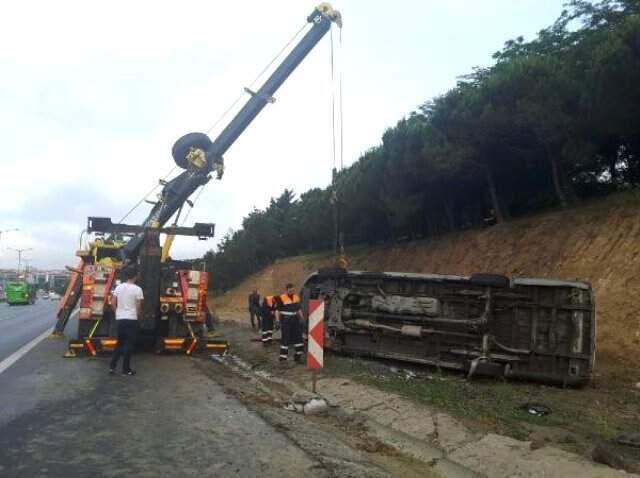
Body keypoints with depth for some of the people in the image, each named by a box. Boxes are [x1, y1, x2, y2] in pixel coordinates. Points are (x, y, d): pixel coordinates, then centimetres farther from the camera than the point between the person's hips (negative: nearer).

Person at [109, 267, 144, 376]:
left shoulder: (118, 287, 5)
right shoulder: (137, 289, -10)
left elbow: (113, 303, 7)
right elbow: (138, 306, -7)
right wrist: (139, 316, 11)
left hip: (120, 318, 6)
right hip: (131, 319, -6)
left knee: (120, 343, 18)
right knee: (129, 344, 2)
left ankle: (112, 366, 14)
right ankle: (126, 369, 5)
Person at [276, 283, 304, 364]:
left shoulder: (296, 297, 7)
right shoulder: (282, 298, -11)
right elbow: (277, 310, -8)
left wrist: (302, 319, 11)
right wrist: (277, 321, -14)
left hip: (295, 320, 6)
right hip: (285, 321, -6)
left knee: (298, 337, 6)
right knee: (285, 339, -4)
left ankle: (298, 357, 17)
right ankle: (283, 358, 5)